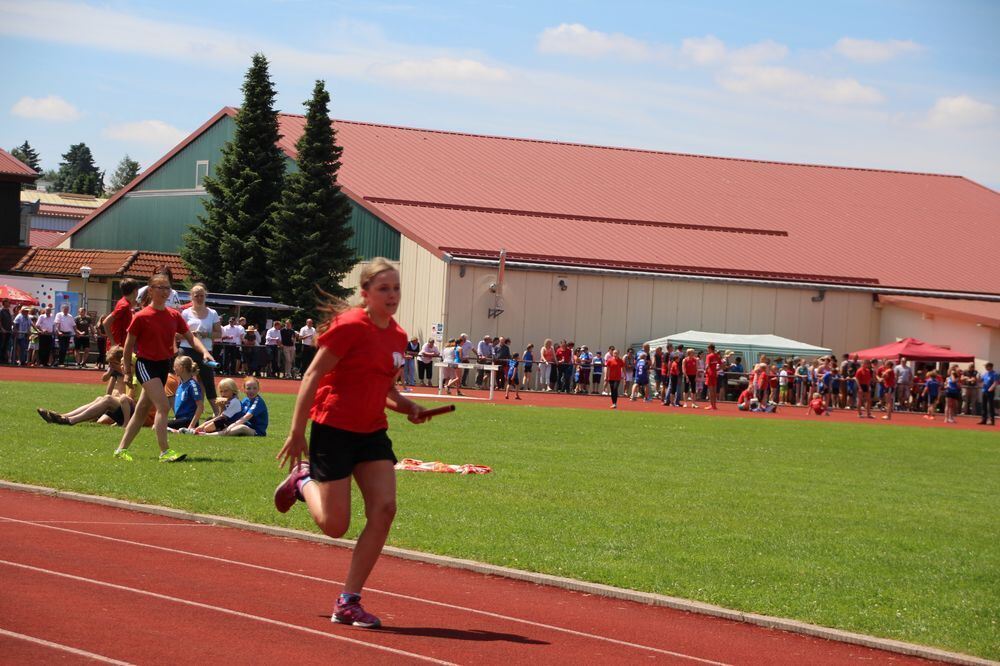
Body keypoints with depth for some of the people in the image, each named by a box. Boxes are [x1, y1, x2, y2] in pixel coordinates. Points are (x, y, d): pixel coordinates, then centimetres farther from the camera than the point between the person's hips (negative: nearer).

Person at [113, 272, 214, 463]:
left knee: (142, 411, 12)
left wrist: (204, 352, -13)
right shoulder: (141, 317, -10)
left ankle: (121, 449, 22)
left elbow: (190, 337, 5)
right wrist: (128, 371, 1)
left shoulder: (174, 316, 6)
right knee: (163, 406, -20)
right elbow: (129, 345, -3)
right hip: (146, 364, -7)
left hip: (164, 365, 7)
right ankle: (164, 452, -23)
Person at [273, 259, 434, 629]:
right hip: (333, 429, -7)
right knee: (335, 526, -3)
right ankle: (303, 480, 31)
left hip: (372, 432, 7)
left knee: (384, 509, -9)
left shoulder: (397, 336, 8)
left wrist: (405, 405, 1)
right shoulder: (350, 326, -15)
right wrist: (297, 433, -16)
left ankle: (348, 602, -1)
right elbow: (313, 376, -14)